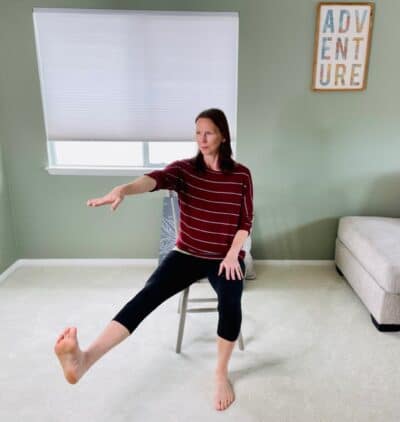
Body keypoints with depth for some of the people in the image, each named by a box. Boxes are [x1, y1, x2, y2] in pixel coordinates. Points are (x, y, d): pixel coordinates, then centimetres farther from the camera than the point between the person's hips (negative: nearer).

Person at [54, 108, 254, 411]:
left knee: (230, 303, -30)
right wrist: (123, 190, -48)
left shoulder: (241, 175, -1)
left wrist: (232, 254, -15)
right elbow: (155, 179, -27)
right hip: (187, 254, 0)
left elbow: (245, 222, 0)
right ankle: (86, 359, -41)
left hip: (226, 257, 0)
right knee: (148, 294, -25)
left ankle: (221, 374, -4)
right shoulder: (184, 169, -4)